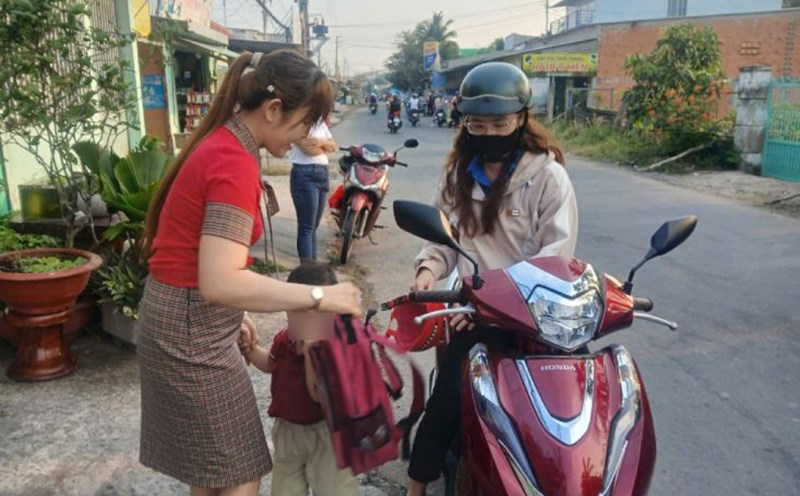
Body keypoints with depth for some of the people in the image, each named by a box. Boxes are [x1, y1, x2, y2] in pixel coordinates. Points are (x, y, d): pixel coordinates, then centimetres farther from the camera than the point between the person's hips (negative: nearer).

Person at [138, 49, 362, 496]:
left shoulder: (221, 143, 7)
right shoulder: (235, 162, -23)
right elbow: (221, 282, -32)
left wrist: (234, 311, 19)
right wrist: (319, 296, -27)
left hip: (187, 316, 10)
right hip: (192, 328, -10)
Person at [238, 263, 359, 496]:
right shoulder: (284, 339, -6)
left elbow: (319, 395, -33)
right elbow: (270, 363, 17)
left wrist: (311, 350, -40)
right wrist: (249, 347, -2)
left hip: (324, 432, -7)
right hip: (288, 429, 7)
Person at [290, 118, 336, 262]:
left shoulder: (321, 123, 17)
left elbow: (333, 146, 12)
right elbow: (309, 149, -16)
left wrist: (322, 142, -10)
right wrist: (326, 147, 2)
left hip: (323, 173, 8)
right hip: (305, 175, -8)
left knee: (314, 226, 11)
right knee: (306, 227, -7)